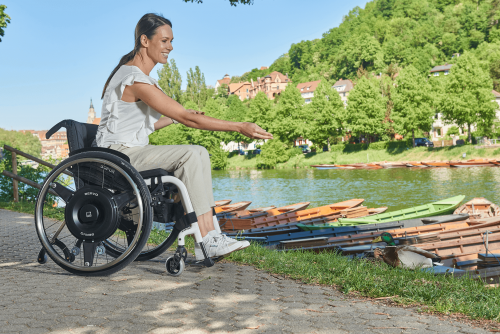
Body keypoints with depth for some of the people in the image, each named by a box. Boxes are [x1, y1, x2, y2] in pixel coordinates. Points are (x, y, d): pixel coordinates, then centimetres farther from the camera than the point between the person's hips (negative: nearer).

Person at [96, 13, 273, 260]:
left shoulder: (137, 75, 14)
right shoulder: (136, 80, -19)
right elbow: (187, 118, -23)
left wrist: (173, 119, 6)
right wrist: (238, 127, -22)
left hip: (133, 151, 9)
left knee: (198, 154, -5)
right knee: (190, 155, -22)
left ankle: (209, 234, -11)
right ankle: (205, 242, -19)